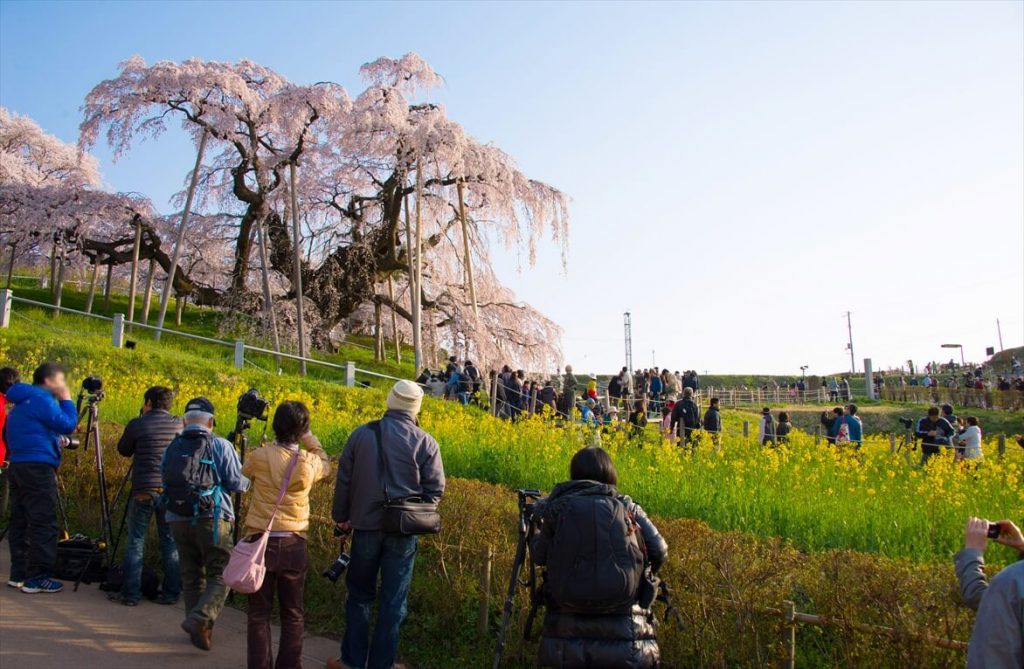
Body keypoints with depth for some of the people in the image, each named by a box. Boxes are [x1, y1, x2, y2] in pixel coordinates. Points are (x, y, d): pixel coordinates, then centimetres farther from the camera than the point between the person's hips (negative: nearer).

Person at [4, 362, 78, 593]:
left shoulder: (23, 401, 20)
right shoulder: (42, 399, -11)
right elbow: (68, 425, -15)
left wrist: (55, 440, 17)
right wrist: (66, 399, -5)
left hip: (18, 467, 10)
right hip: (37, 468, -10)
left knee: (20, 521, 12)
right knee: (43, 523, -8)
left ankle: (19, 574, 17)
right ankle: (37, 578, -7)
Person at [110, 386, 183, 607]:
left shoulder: (137, 424, -4)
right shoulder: (179, 425, 5)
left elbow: (123, 450, 12)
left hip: (143, 490, -3)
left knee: (135, 542, 7)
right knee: (170, 543, 10)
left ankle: (130, 593, 8)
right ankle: (171, 593, 13)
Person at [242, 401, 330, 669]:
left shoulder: (260, 456, -10)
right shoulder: (309, 462, -6)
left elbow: (245, 472, 14)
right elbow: (326, 464, 19)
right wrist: (308, 436, 14)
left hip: (260, 541, -1)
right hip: (293, 544, 1)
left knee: (259, 613, 9)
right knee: (293, 615, 12)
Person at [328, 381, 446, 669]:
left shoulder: (361, 434, -3)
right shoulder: (426, 443, -8)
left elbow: (343, 481, 3)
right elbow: (435, 489, -4)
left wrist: (341, 517, 16)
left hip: (366, 525, 1)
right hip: (404, 529, -1)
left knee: (359, 594, 18)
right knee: (393, 599, 9)